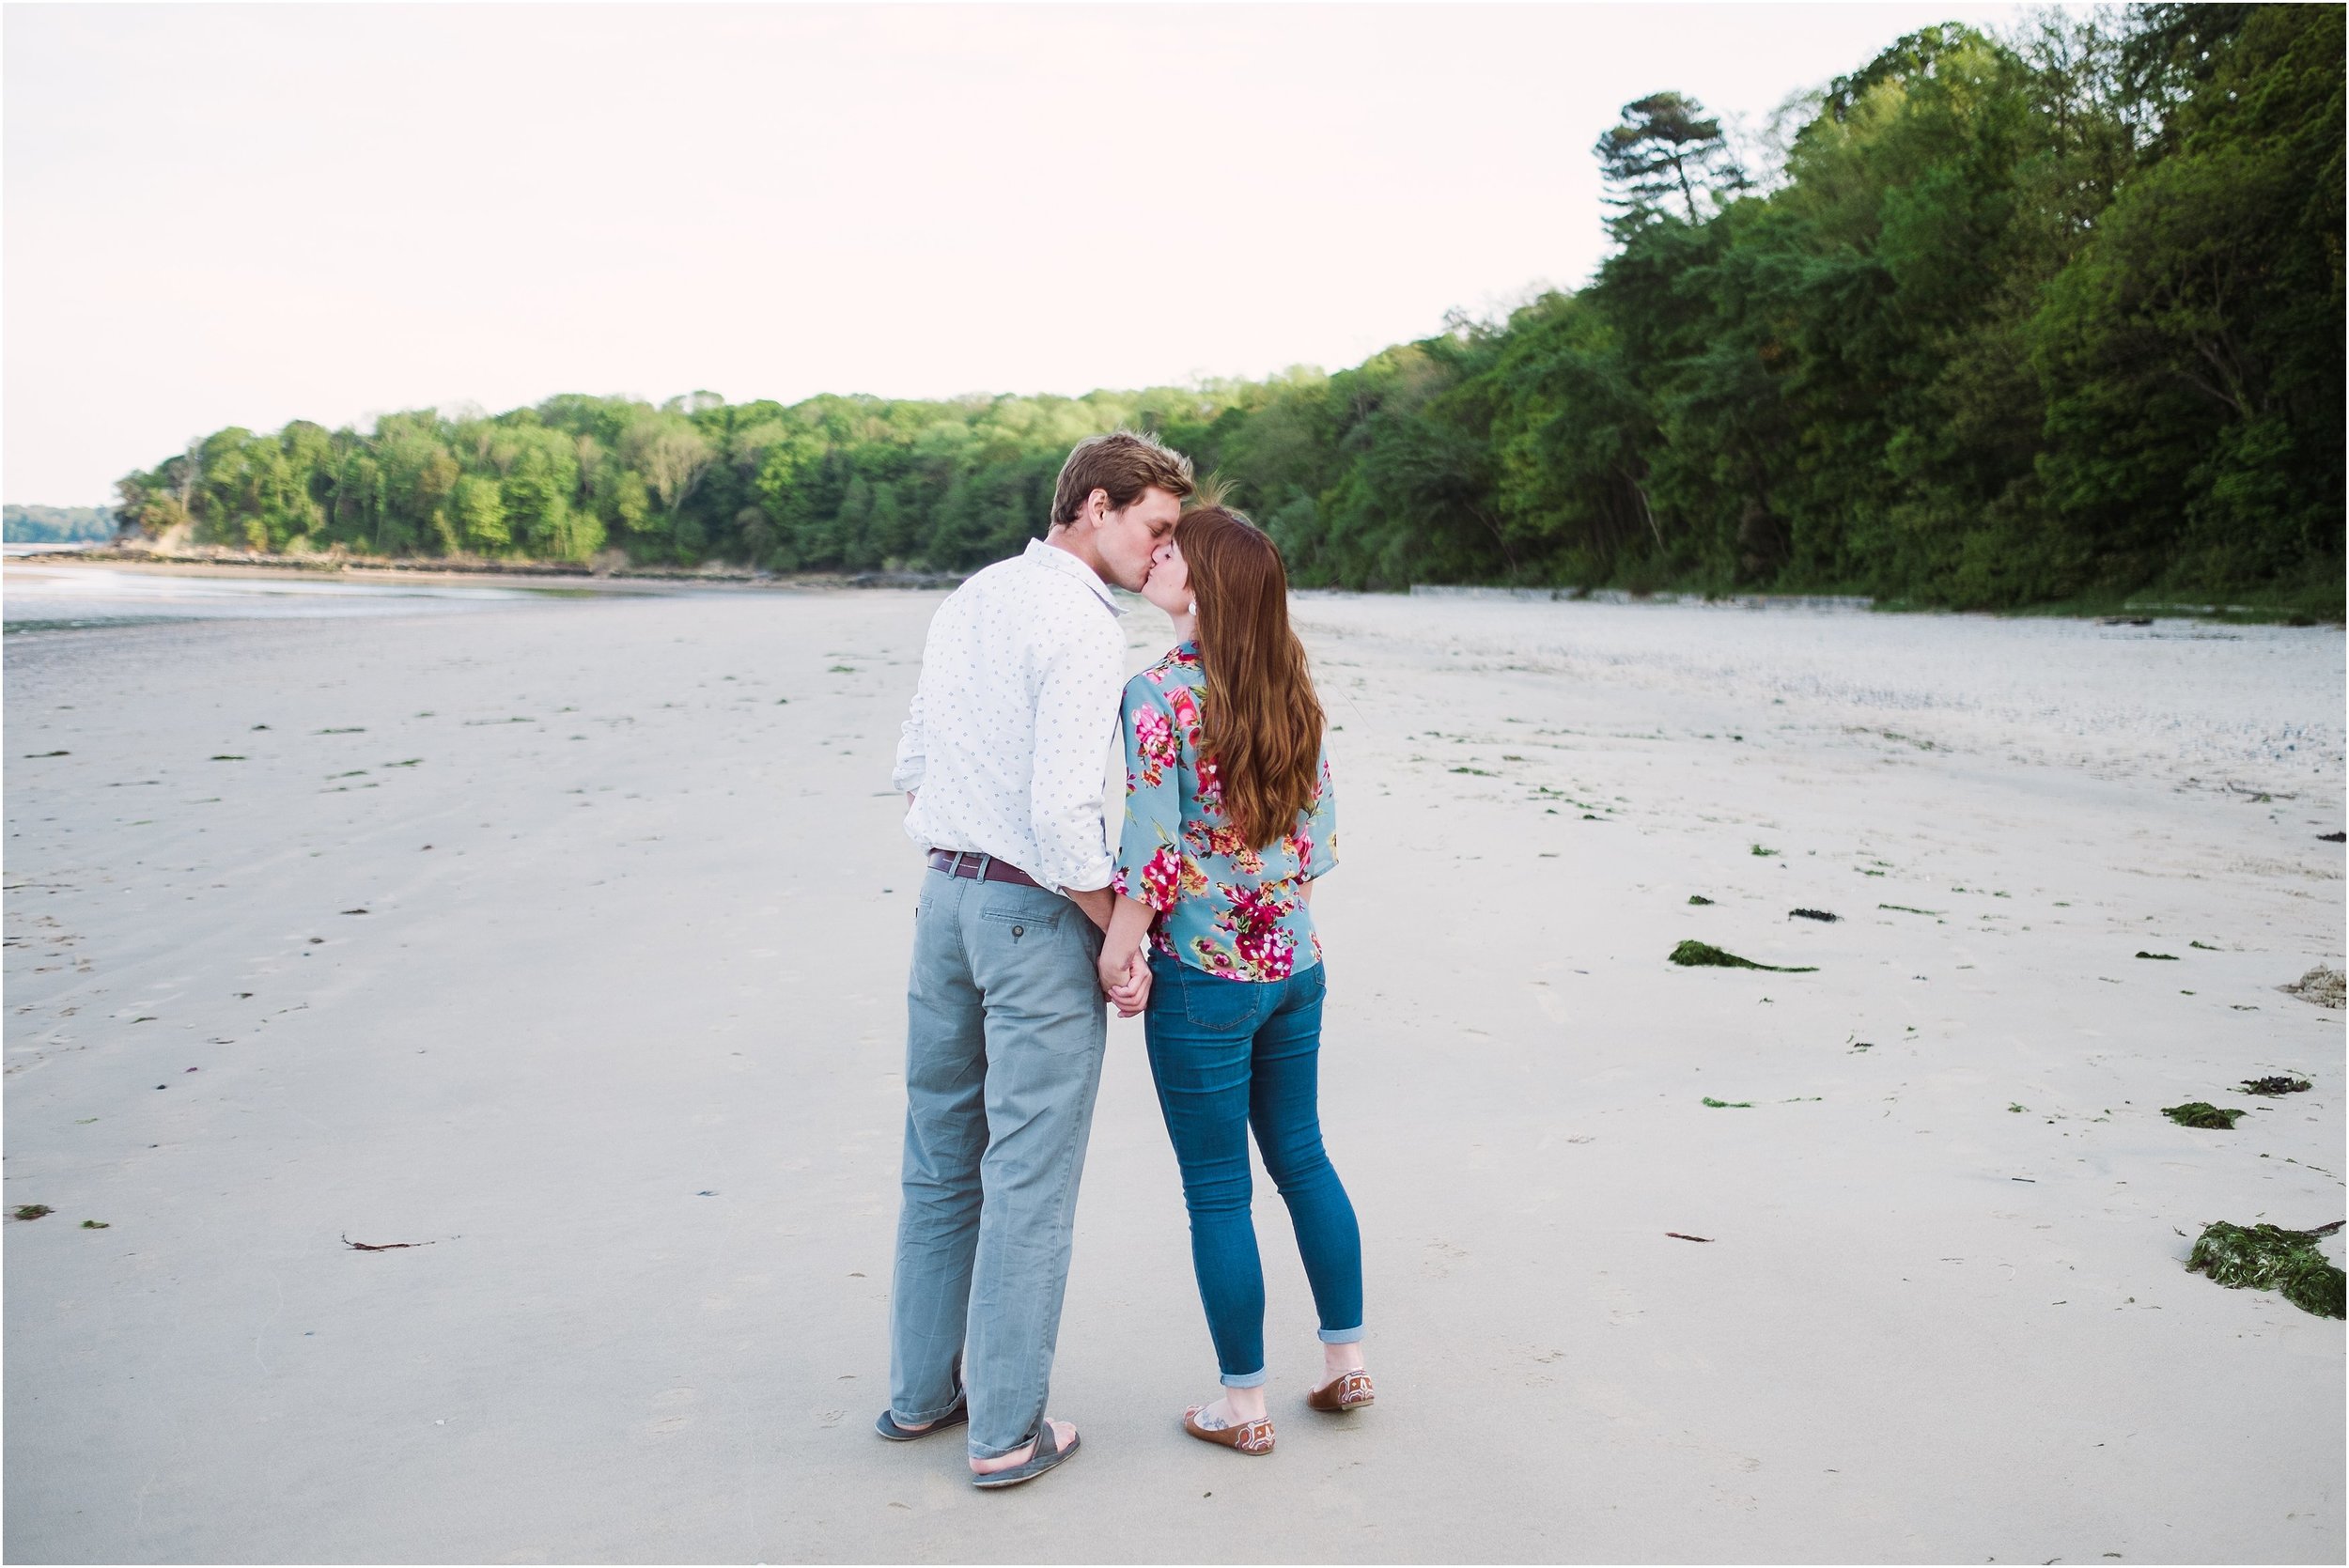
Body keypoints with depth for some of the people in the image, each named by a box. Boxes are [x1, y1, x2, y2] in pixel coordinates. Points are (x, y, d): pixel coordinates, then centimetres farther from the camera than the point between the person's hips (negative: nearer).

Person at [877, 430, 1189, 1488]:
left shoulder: (968, 600, 11)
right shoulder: (1084, 629, -16)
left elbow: (913, 766, 15)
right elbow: (1061, 815, -23)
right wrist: (1124, 938, -13)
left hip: (943, 895, 9)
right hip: (1037, 912, -8)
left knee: (941, 1158, 17)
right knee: (1029, 1177, 1)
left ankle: (920, 1389, 29)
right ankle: (1006, 1430, 12)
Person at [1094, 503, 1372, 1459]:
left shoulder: (1158, 695, -17)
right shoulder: (1291, 691, 4)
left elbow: (1152, 850, -20)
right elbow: (1320, 828, 9)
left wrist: (1115, 953, -9)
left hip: (1203, 978, -7)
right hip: (1295, 964, 7)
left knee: (1217, 1191, 6)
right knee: (1301, 1156, 21)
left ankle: (1243, 1404, 19)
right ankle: (1346, 1359, 31)